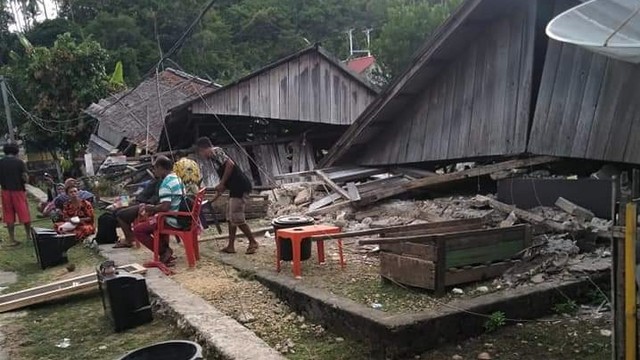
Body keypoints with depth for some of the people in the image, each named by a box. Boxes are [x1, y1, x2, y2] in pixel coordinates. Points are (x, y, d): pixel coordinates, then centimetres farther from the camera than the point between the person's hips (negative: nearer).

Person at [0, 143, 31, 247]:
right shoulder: (19, 162, -8)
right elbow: (25, 178, -11)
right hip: (18, 190, -3)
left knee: (9, 216, 8)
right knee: (24, 215, 7)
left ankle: (12, 239, 11)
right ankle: (29, 236, 14)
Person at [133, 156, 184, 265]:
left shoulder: (166, 183, -19)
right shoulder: (177, 179, 10)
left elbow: (165, 207, -28)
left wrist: (151, 208, -10)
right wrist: (151, 208, 15)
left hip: (172, 221, -9)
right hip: (181, 217, 9)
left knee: (138, 230, -3)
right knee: (152, 219, 35)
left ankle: (164, 252, -2)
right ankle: (166, 250, 21)